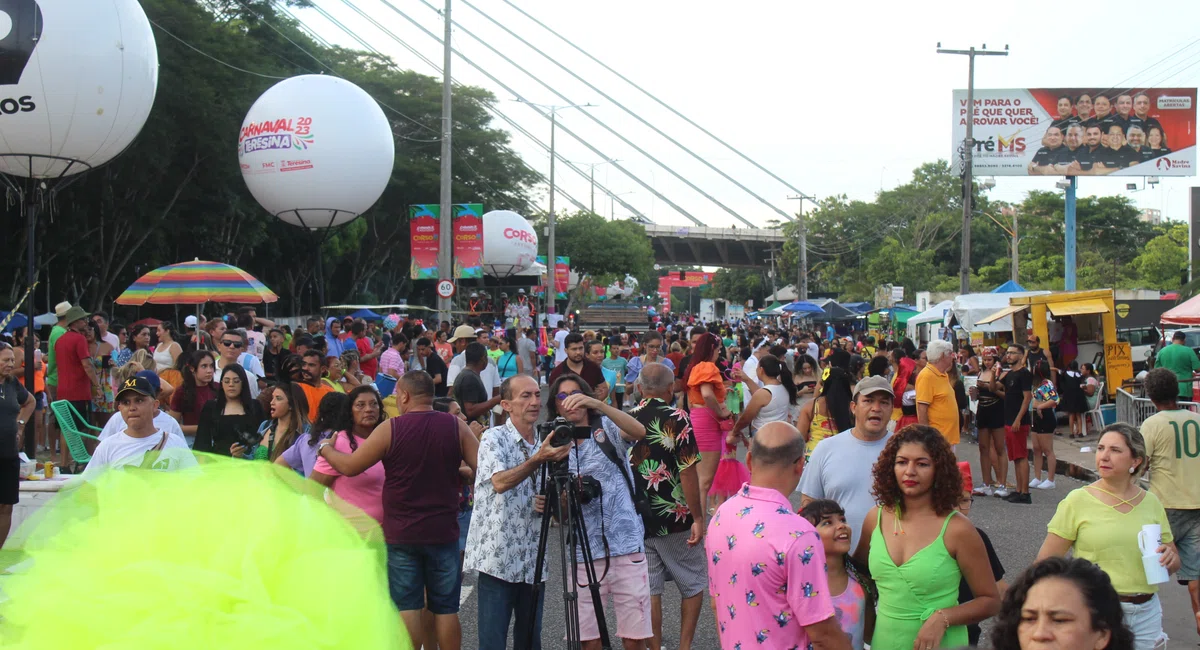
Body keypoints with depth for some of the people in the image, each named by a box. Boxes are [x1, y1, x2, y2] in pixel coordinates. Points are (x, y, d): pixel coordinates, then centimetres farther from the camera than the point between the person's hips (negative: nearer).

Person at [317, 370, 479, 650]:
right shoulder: (456, 427, -5)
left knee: (407, 606, 6)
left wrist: (325, 448, 16)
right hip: (443, 531, 1)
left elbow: (349, 467, -3)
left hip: (401, 533, -1)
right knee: (446, 608, 8)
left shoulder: (390, 429, -9)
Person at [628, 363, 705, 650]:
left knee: (649, 590, 10)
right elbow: (688, 472, -16)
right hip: (675, 519, -4)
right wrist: (698, 518, -11)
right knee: (692, 586, 12)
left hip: (635, 519, 4)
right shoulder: (677, 419, -11)